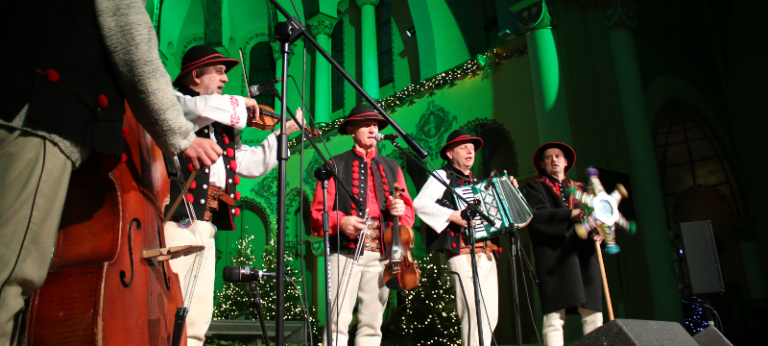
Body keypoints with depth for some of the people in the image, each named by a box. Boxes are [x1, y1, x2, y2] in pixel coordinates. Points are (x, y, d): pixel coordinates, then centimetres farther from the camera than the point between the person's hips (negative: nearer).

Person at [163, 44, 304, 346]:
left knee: (197, 321, 6)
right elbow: (202, 109, -19)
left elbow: (252, 163, 24)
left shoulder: (221, 125, 25)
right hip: (176, 218, -8)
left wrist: (284, 131, 24)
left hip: (207, 224, 8)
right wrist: (241, 104, -3)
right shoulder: (173, 100, 5)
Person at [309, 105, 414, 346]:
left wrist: (401, 210, -5)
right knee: (338, 321, -8)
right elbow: (318, 212, 3)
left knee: (372, 324, 6)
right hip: (346, 251, -3)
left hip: (381, 254, 3)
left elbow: (408, 212, 18)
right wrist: (340, 221, -18)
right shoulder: (336, 165, 8)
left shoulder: (391, 168, 18)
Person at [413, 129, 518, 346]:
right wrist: (452, 215, -23)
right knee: (474, 312, -13)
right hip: (463, 251, -7)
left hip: (487, 252, 8)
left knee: (490, 315, 7)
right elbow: (420, 203, -13)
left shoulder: (476, 182, 25)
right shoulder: (443, 176, 3)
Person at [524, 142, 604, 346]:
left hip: (584, 254, 4)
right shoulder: (536, 187, 13)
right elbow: (537, 215, -5)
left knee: (593, 315, -1)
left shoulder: (580, 188, 27)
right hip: (555, 256, -4)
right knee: (554, 315, -11)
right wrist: (570, 215, -16)